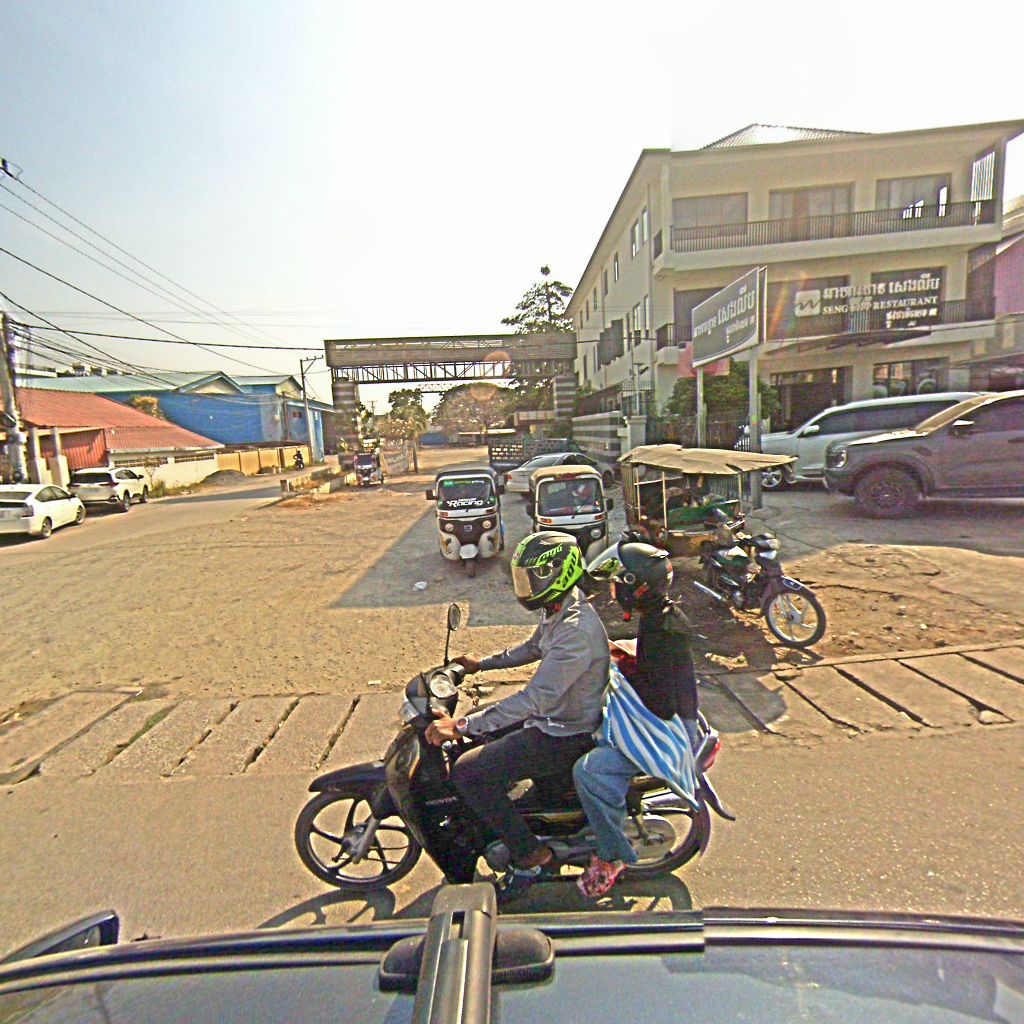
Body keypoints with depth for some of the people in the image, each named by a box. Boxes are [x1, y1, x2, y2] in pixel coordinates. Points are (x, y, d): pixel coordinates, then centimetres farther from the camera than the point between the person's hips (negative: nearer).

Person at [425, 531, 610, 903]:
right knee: (482, 727, 21)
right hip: (554, 716, 10)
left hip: (565, 735, -10)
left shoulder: (577, 631, -31)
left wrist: (461, 725, -35)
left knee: (467, 773, -13)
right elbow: (534, 648, 20)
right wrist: (483, 663, 20)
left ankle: (530, 856, 3)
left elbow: (535, 698, -35)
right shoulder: (558, 611, 0)